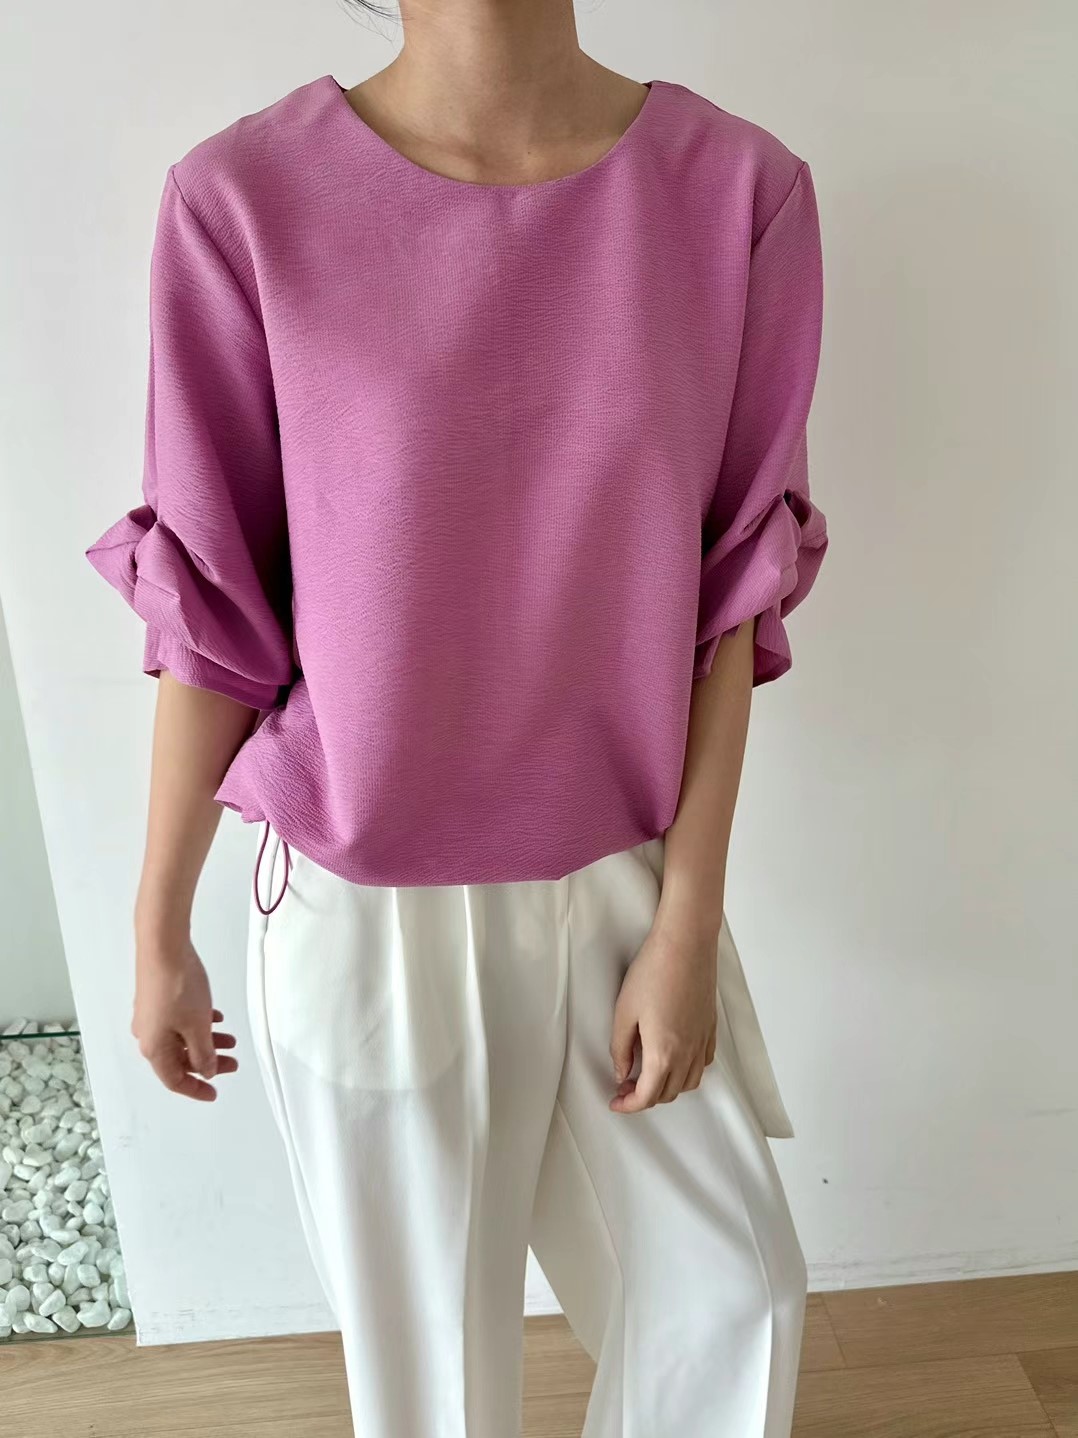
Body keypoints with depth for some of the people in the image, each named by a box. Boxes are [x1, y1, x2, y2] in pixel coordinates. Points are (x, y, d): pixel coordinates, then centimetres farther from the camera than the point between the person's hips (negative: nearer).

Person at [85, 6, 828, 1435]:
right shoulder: (246, 199, -11)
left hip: (623, 886, 2)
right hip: (366, 905, -1)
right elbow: (211, 607, -5)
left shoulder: (742, 189, -6)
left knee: (735, 1296, 19)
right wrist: (159, 932, 2)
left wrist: (689, 923, -5)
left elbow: (732, 596, -4)